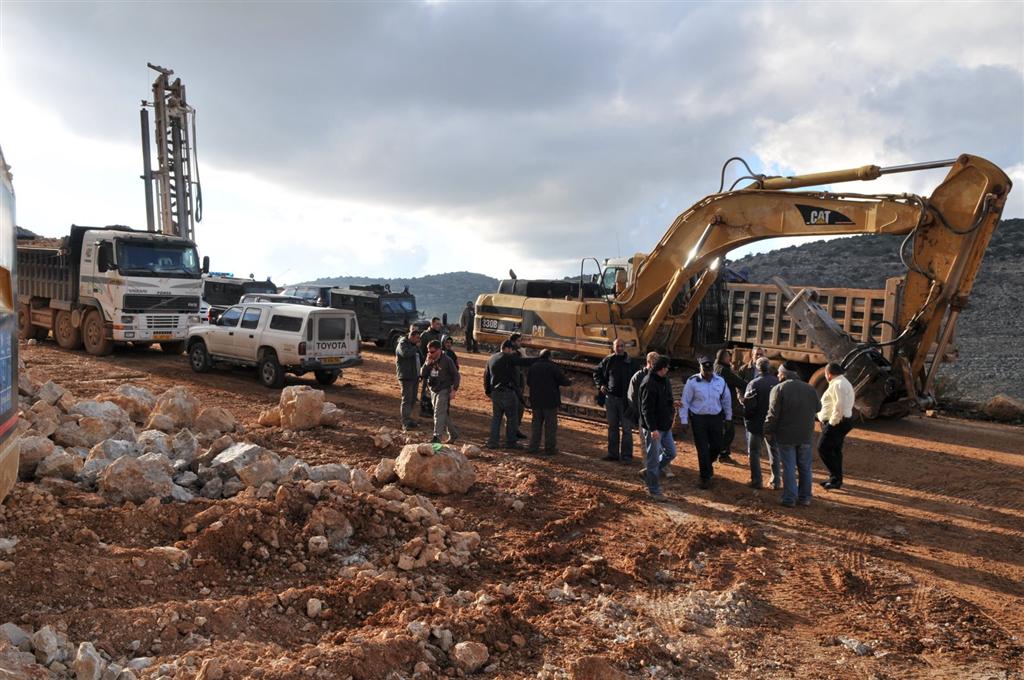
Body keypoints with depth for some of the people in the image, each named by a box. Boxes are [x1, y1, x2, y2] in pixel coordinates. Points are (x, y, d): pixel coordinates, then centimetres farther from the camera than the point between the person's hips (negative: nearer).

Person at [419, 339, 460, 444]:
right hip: (433, 391, 7)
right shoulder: (430, 360, 6)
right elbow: (422, 374, 3)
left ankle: (437, 437, -16)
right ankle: (453, 434, 28)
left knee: (439, 413, -14)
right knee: (444, 414, 14)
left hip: (444, 391, -7)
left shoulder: (447, 361, -10)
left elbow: (456, 375, -7)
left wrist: (454, 390, -13)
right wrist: (427, 363, -11)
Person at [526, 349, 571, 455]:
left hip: (536, 400, 4)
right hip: (550, 401, -4)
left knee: (536, 423, 13)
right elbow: (564, 381, -10)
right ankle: (550, 448, 3)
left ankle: (533, 446, 10)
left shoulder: (533, 367, 4)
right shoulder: (553, 367, -10)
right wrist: (569, 382, 13)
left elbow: (528, 382, 13)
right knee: (551, 424, 2)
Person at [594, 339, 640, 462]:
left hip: (625, 400, -3)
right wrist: (600, 385, 4)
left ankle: (626, 455, 5)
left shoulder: (631, 363, -4)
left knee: (626, 428, -2)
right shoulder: (608, 360, 3)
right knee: (612, 427, 12)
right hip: (611, 398, 3)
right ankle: (613, 453, 21)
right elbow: (597, 373, 17)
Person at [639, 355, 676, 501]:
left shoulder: (664, 380, 8)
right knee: (653, 458, 1)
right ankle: (654, 490, 12)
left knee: (670, 452, 15)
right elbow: (646, 409, -23)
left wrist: (670, 418, 18)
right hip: (653, 428, -9)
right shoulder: (649, 384, -21)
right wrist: (653, 429, -25)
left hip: (665, 426, 9)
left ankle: (649, 473, 30)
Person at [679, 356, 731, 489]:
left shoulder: (720, 381, -1)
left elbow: (726, 400, 12)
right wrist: (684, 420, -8)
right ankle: (705, 477, 14)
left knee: (717, 445, 12)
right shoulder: (692, 382, -12)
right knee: (702, 449, 1)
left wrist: (728, 417, 16)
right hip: (698, 418, -3)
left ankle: (708, 463, 44)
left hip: (716, 418, 3)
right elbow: (685, 402, -7)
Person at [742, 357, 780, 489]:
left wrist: (747, 419, -3)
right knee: (774, 453, 16)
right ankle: (776, 481, 19)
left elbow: (749, 405, -18)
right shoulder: (777, 383, -5)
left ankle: (756, 481, 10)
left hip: (756, 424, -3)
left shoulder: (754, 384, -17)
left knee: (754, 453, 10)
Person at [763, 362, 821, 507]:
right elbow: (817, 407, 17)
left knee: (789, 467, 1)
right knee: (805, 467, 14)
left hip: (786, 436, -4)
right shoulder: (810, 389, 4)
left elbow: (773, 414, -15)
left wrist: (768, 431, -6)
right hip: (805, 435, 4)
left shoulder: (779, 389, -12)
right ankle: (805, 497, 20)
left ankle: (789, 498, 4)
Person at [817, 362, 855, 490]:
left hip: (837, 422, -11)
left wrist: (832, 423, -19)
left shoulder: (838, 385, -18)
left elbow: (839, 407, -26)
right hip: (842, 421, 11)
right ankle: (836, 479, 21)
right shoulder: (843, 382, 17)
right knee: (835, 450, 14)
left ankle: (836, 478, -6)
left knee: (823, 448, -9)